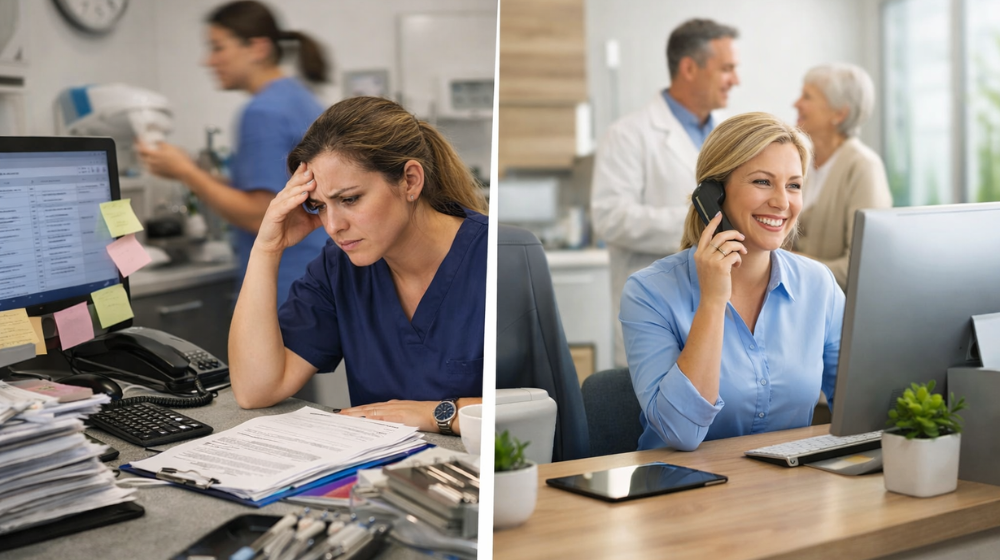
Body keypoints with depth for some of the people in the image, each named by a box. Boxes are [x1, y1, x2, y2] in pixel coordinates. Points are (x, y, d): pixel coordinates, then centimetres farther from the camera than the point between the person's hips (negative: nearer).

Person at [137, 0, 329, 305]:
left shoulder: (264, 111, -16)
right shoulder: (299, 98, 14)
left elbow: (260, 216, -20)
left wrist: (184, 171, -13)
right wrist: (194, 174, 15)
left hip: (283, 290, -10)